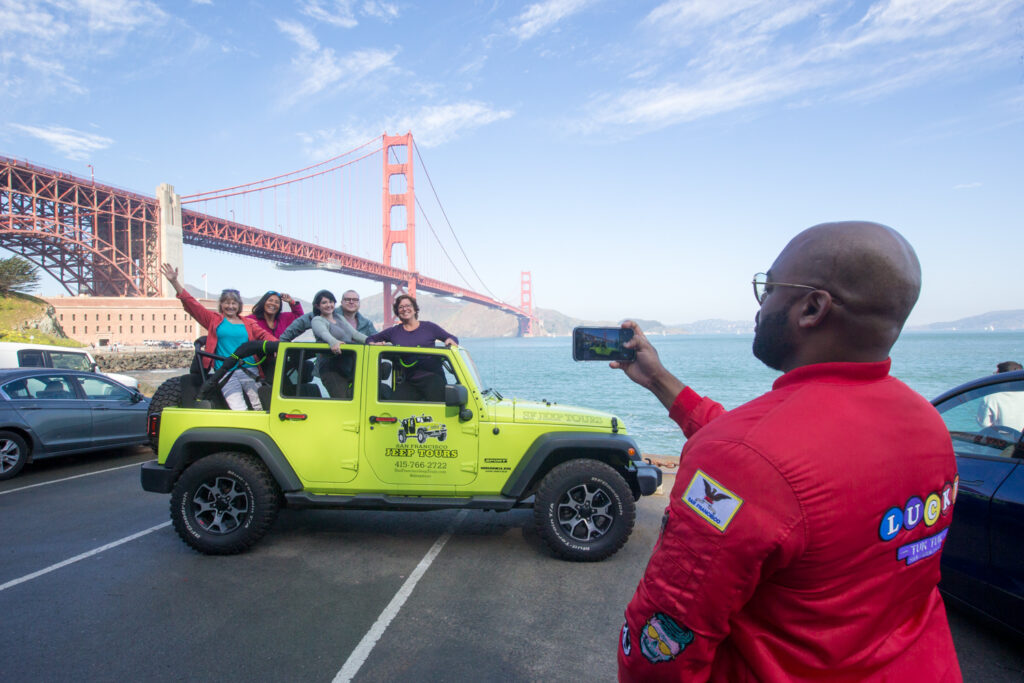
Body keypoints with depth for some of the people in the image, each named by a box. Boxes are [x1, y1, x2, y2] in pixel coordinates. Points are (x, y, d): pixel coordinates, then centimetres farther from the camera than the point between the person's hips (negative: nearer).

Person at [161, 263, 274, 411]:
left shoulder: (248, 323, 19)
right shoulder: (214, 320, 16)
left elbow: (264, 335, 7)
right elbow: (192, 304, 11)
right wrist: (174, 282, 3)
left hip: (248, 369, 2)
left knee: (259, 407, -7)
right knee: (238, 410, -16)